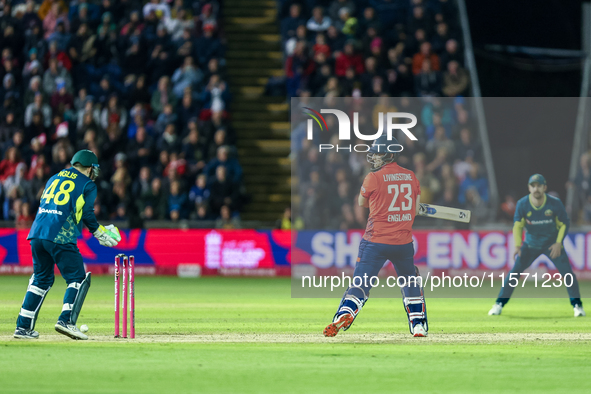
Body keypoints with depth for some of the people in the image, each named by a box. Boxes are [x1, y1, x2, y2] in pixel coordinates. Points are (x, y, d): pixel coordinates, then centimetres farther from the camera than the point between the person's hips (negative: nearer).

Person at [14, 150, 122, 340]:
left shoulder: (54, 179, 26)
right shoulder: (88, 185, 7)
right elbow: (87, 214, -5)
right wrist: (101, 233, 9)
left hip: (37, 232, 6)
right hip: (61, 237, -6)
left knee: (42, 279, 17)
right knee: (77, 279, 1)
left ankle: (23, 326, 11)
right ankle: (66, 320, -19)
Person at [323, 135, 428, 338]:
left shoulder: (373, 178, -8)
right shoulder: (411, 177, 6)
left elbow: (362, 203, 9)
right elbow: (415, 211, 10)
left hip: (376, 240, -4)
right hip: (404, 242, 4)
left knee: (360, 283, -6)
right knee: (411, 283, 23)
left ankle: (343, 315, -25)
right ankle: (419, 325, 20)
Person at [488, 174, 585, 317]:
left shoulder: (555, 203, -18)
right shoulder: (522, 204, -15)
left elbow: (565, 223, -6)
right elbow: (517, 225, -14)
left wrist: (559, 243, -17)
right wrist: (518, 245, -29)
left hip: (552, 245, -1)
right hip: (530, 245, 1)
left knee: (567, 272, -12)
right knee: (514, 272, -9)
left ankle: (577, 304, 4)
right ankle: (499, 304, 0)